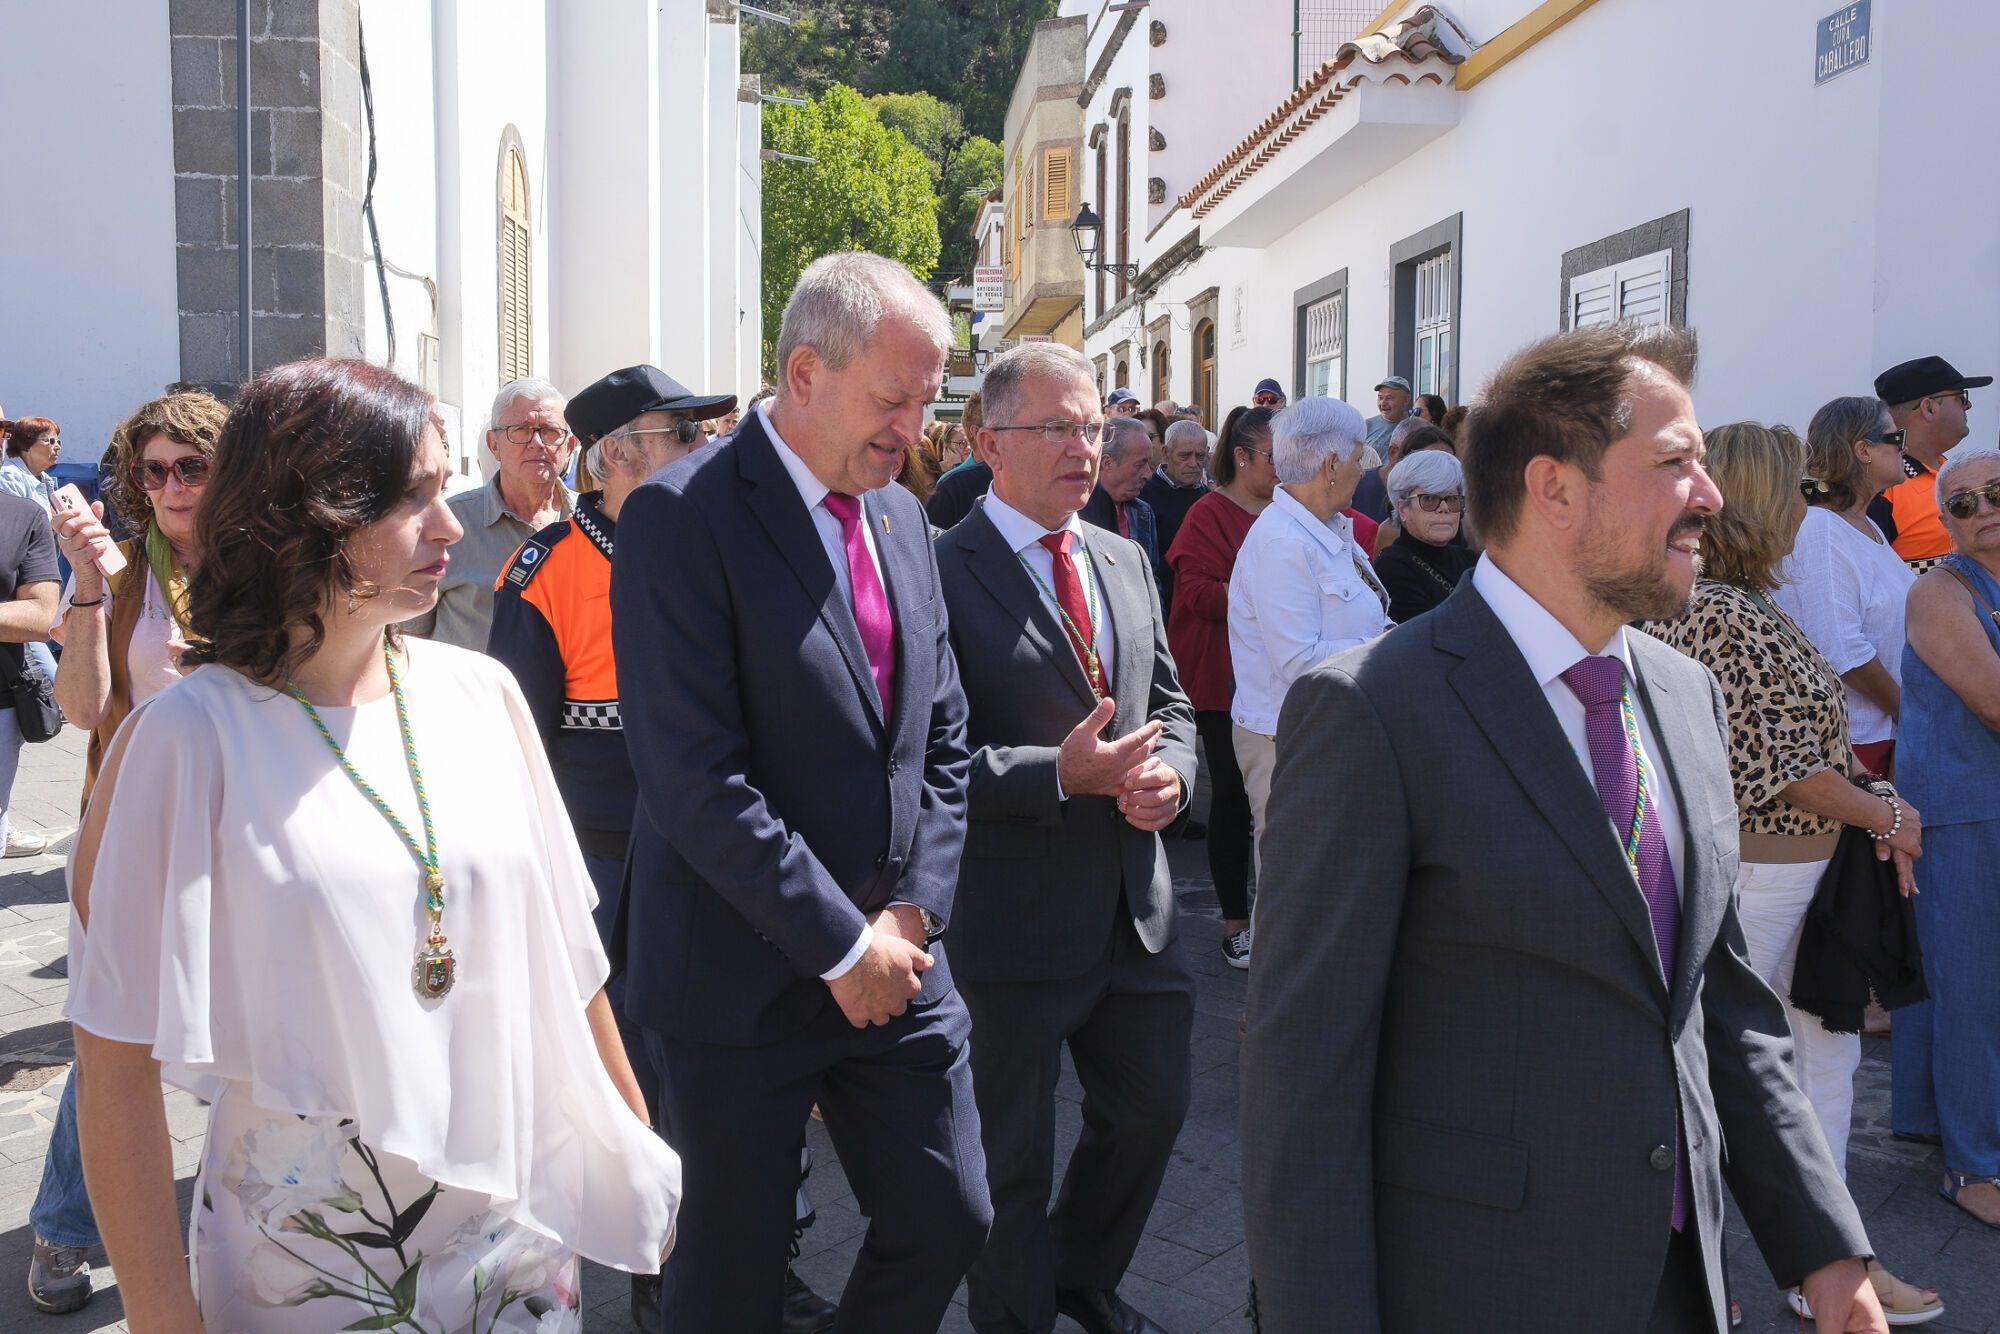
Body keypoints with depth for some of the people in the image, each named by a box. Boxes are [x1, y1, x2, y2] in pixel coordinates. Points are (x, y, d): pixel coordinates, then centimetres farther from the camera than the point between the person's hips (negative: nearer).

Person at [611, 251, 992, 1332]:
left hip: (896, 960, 6)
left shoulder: (901, 516, 8)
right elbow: (692, 775, -21)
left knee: (948, 1224, 13)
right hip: (745, 981, -6)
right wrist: (839, 946, -17)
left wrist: (914, 910, -1)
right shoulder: (684, 515, -15)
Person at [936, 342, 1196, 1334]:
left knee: (1153, 1110, 22)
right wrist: (1063, 775, -27)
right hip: (1013, 916, -7)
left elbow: (1170, 707, 13)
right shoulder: (941, 572, -14)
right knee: (1013, 1158, 11)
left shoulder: (1126, 562, 10)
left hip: (1136, 907, 7)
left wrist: (1169, 770, -8)